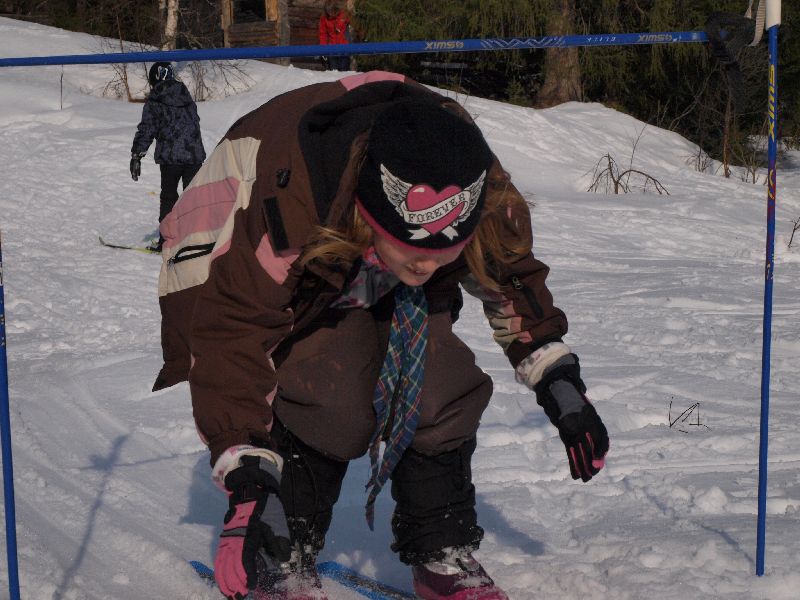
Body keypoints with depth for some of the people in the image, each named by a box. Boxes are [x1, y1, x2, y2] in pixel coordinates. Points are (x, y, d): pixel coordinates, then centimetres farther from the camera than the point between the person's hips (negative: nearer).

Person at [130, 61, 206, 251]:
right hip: (194, 155, 4)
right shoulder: (186, 97, 13)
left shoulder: (154, 101, -4)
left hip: (170, 157, -4)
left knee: (168, 197, 7)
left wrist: (136, 156, -6)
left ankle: (167, 240, 4)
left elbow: (146, 129, -9)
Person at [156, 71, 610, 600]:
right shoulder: (282, 212, -45)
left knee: (441, 387, -15)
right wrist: (248, 481, -44)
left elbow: (512, 277, -6)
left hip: (380, 288, 5)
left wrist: (558, 382, -7)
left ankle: (446, 557, 5)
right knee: (328, 402, -27)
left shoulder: (479, 195, -29)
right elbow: (234, 332, -39)